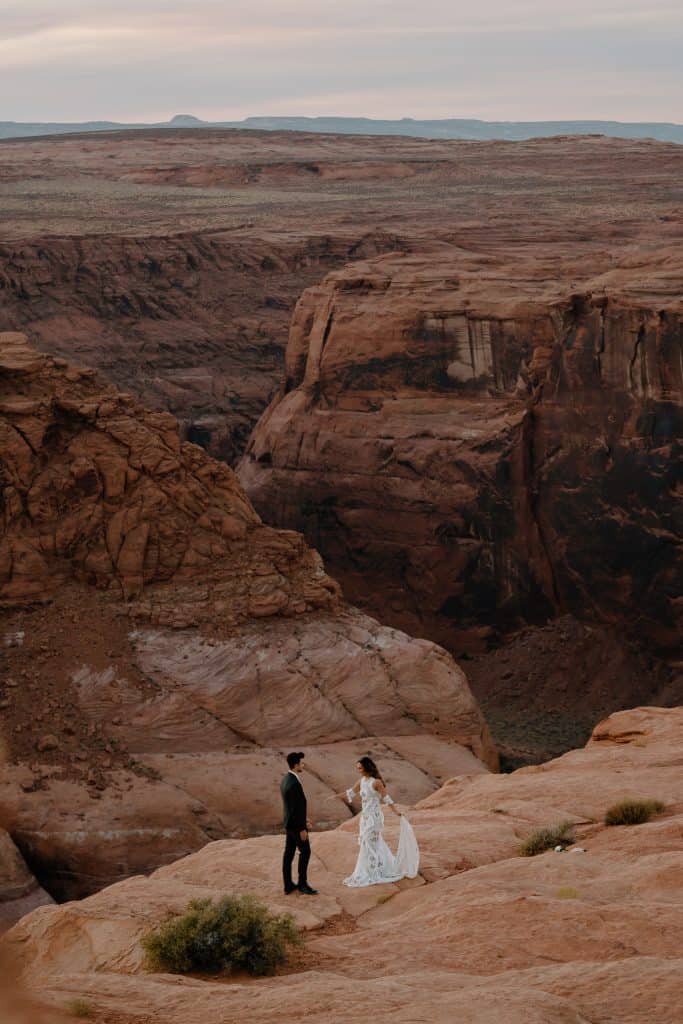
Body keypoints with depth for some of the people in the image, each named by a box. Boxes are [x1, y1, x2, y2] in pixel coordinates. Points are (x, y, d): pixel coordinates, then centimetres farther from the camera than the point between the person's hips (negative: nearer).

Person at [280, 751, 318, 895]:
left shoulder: (286, 779, 5)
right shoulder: (294, 784, -27)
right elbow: (296, 808, -25)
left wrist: (303, 820, 20)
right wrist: (302, 829, -18)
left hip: (289, 823, 9)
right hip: (296, 825, -9)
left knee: (289, 853, 13)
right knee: (305, 852, 3)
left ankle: (288, 886, 19)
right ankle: (302, 884, 12)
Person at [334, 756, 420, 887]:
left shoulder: (376, 782, -16)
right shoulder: (361, 781, 6)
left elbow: (387, 799, -14)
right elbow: (350, 793, 18)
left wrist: (397, 813, -16)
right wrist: (335, 796, 16)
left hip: (374, 817, -7)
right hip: (365, 816, 8)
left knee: (370, 845, -2)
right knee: (375, 844, 15)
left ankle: (372, 876, 7)